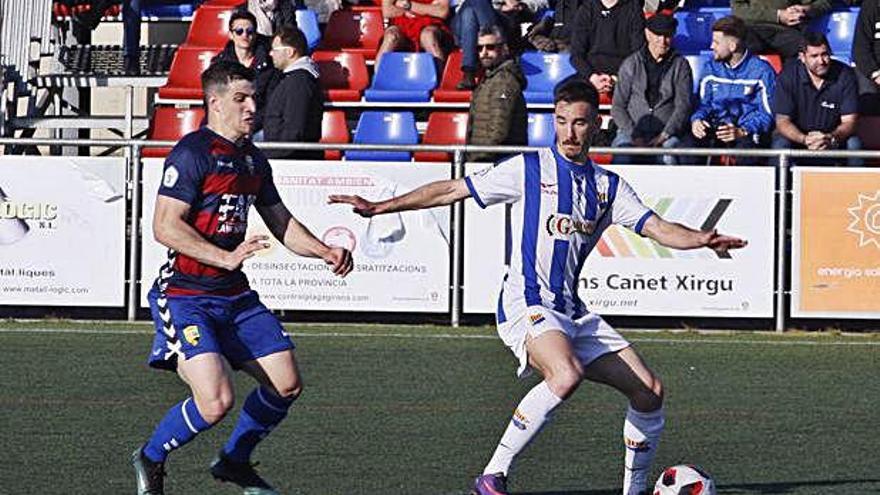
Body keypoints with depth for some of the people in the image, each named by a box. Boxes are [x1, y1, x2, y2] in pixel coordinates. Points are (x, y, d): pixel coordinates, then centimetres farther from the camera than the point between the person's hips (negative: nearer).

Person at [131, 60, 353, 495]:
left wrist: (325, 252, 9)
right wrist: (226, 257, -27)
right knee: (216, 401, -22)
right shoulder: (192, 153, -14)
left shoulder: (254, 160, 13)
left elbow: (281, 223, 24)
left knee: (287, 384, 6)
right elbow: (165, 227, -21)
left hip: (234, 296, 9)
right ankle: (149, 460, 5)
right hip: (185, 296, -8)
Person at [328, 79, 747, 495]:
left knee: (649, 391, -2)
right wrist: (379, 207, 0)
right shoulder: (529, 170, 2)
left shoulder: (608, 186, 14)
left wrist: (700, 240, -16)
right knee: (566, 375, -35)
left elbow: (658, 228, 5)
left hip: (572, 312, 6)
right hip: (526, 305, -6)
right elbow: (452, 190, 4)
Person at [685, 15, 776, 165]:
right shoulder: (711, 68, 14)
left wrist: (742, 132, -22)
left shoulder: (761, 71, -2)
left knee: (746, 147, -40)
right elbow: (703, 104, 17)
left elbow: (767, 113, -6)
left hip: (748, 132, -4)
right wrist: (697, 120, -7)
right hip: (717, 129, 4)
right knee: (690, 142, -29)